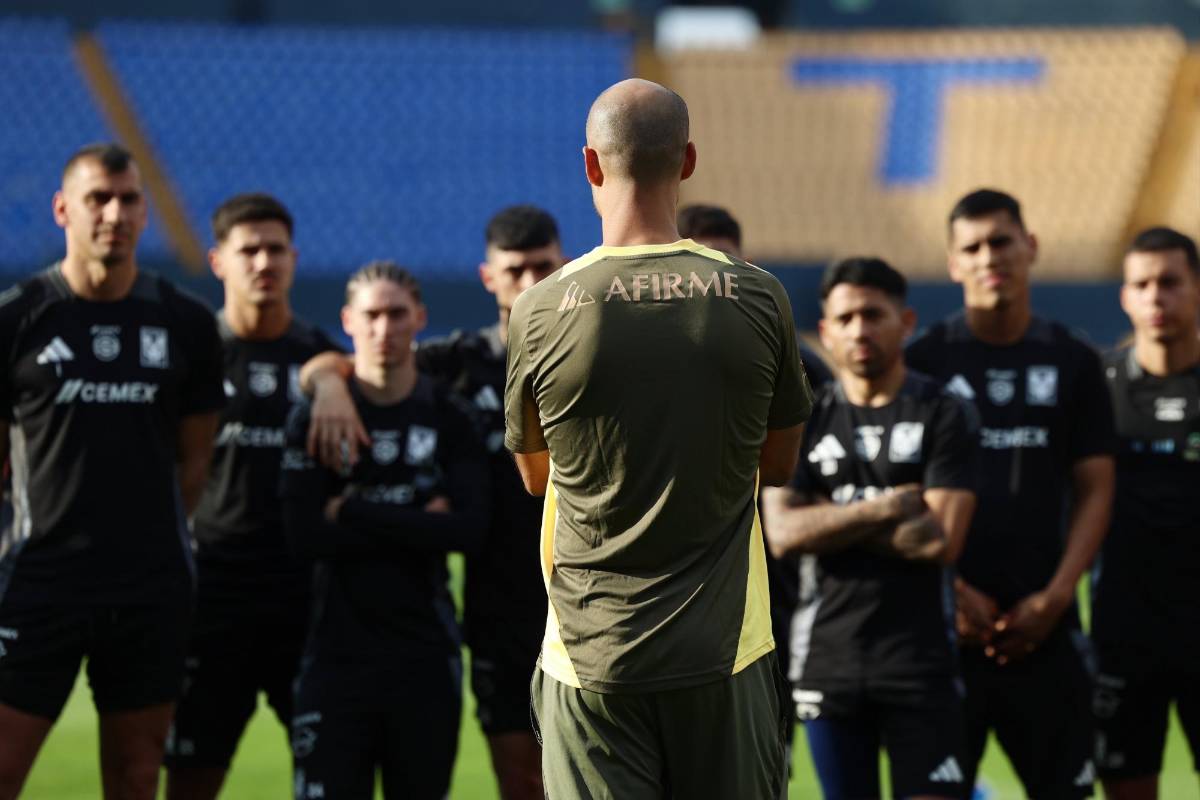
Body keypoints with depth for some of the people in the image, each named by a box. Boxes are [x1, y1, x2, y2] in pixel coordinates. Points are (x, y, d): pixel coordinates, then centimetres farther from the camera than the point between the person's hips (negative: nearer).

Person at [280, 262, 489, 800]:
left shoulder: (448, 419, 5)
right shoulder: (316, 418, 2)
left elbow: (468, 529, -9)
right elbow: (305, 535, -10)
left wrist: (356, 513, -11)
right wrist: (418, 523, -10)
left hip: (425, 650, 1)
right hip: (339, 648, -1)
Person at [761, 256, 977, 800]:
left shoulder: (941, 415, -1)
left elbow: (941, 538, -12)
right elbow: (782, 533, -5)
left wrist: (830, 522, -7)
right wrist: (881, 510, -12)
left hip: (921, 658, -3)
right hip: (828, 657, 3)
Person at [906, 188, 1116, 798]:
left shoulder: (1073, 364, 9)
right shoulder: (924, 361, 3)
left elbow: (1095, 489, 6)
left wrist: (1054, 596, -6)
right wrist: (953, 590, -10)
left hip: (1043, 624, 2)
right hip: (948, 620, -2)